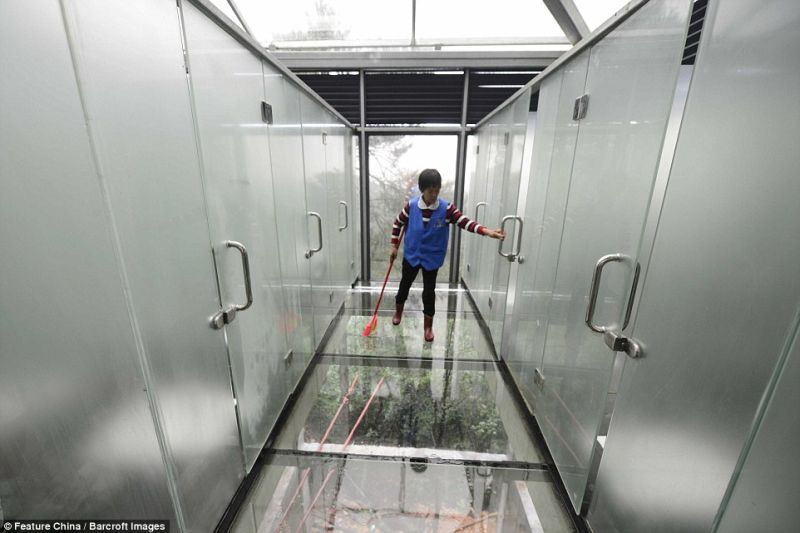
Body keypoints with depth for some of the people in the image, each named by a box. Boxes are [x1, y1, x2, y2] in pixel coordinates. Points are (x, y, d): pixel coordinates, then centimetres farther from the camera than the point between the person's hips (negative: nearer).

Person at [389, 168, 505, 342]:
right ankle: (398, 311, 46)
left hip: (432, 257, -1)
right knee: (405, 284, 18)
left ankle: (428, 325, 27)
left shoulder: (446, 208, -14)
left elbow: (465, 222, -22)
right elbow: (398, 223, 3)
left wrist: (487, 231, -37)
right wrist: (394, 246, 3)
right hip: (411, 255, 1)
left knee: (429, 291, 7)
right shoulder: (411, 205, -11)